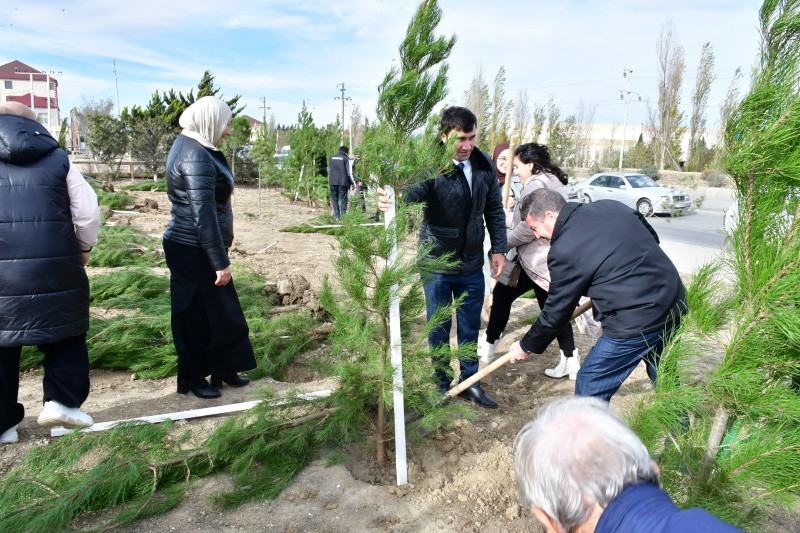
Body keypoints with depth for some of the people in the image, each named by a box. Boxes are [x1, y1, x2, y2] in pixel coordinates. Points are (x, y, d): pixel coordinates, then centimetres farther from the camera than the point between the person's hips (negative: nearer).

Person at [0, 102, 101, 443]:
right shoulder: (57, 159, 7)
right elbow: (89, 212, 3)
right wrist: (83, 249, 17)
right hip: (55, 268, 0)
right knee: (66, 332, 17)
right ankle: (62, 401, 11)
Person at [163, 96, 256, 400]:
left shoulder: (192, 146, 11)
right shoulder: (196, 157, -21)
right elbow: (203, 216, -25)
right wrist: (221, 263, -21)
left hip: (193, 248, 10)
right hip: (194, 251, -10)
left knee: (221, 310, 16)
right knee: (197, 315, 5)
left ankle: (223, 369, 29)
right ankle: (192, 378, 22)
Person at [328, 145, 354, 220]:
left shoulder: (332, 158, 14)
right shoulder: (346, 158, -2)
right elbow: (349, 172, -4)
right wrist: (352, 183, 3)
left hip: (333, 182, 4)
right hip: (343, 182, -4)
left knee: (334, 198, 11)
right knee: (343, 199, 2)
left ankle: (337, 215, 3)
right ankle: (343, 216, -3)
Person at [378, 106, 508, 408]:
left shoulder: (484, 164, -2)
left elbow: (494, 209, 8)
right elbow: (411, 189, -39)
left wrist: (499, 249, 6)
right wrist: (390, 199, -61)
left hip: (472, 264, 5)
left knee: (470, 327, 17)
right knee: (439, 328, 10)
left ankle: (470, 381, 36)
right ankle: (441, 384, 30)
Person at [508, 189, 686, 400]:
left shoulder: (564, 250, -15)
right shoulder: (610, 206, 6)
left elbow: (556, 312, -6)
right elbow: (652, 238, 18)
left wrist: (527, 346, 7)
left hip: (636, 322, -9)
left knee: (590, 387, 5)